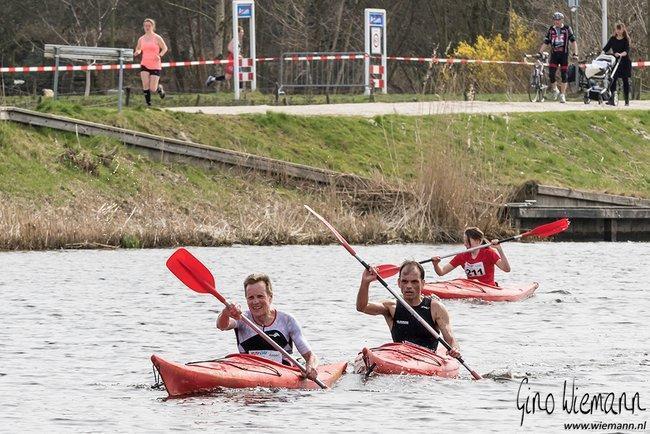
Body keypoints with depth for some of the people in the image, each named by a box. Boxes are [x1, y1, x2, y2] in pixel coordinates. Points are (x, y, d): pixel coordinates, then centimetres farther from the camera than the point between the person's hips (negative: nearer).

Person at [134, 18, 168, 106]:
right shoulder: (141, 39, 6)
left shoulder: (157, 38, -4)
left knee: (152, 89, -4)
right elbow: (138, 49, 20)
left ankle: (159, 88, 32)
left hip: (155, 65, -3)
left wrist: (160, 55, -17)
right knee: (145, 85, -18)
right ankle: (148, 102, -5)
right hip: (144, 65, 3)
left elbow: (165, 48, 2)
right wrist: (137, 52, -4)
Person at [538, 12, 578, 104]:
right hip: (554, 54, 2)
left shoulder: (567, 29, 0)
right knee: (551, 74, -11)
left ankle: (562, 95, 7)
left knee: (564, 75, 0)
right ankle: (555, 90, 14)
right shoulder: (551, 30, 7)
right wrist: (539, 53, -1)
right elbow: (545, 43, 9)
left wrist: (575, 53, -14)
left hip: (564, 54, -2)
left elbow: (573, 41, -3)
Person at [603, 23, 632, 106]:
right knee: (613, 80, -8)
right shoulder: (613, 39, 7)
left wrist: (621, 54, -35)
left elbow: (627, 51, -16)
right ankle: (611, 99, -12)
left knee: (625, 80, 3)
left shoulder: (626, 40, -3)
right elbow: (606, 48, 9)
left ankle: (627, 100, 11)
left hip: (624, 62, -2)